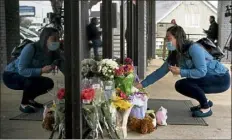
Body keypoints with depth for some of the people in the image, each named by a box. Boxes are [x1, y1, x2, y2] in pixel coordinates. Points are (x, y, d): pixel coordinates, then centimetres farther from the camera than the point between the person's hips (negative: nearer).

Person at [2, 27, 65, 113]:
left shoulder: (54, 52, -11)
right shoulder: (30, 48, -30)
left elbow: (63, 66, -16)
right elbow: (22, 70, -34)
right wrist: (41, 70, -42)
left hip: (28, 78, 7)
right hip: (10, 75, -7)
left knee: (49, 83, -8)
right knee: (32, 80, -33)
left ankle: (29, 99, 15)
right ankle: (23, 104, -9)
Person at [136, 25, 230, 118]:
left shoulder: (193, 48, -24)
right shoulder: (174, 55, 1)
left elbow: (202, 71, -28)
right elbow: (160, 72, 1)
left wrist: (180, 72, -27)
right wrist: (142, 84, -4)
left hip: (221, 78, -8)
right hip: (208, 79, 8)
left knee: (184, 83, -24)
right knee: (179, 86, 5)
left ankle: (206, 108, -6)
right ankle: (205, 102, 18)